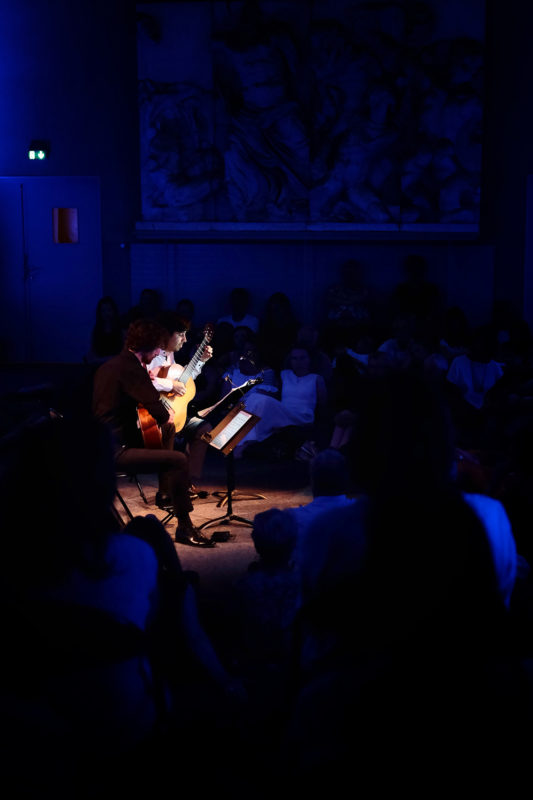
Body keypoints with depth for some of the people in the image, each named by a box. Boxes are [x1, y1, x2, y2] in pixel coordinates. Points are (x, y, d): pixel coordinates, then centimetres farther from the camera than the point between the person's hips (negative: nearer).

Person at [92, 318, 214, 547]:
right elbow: (160, 414, -23)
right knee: (179, 460, -21)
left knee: (168, 429, 27)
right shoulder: (131, 367, -19)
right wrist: (168, 415, -1)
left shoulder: (110, 364, 13)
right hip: (117, 451, -11)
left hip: (105, 441, 11)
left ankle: (166, 491, 30)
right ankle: (184, 528, -11)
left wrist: (146, 379, 15)